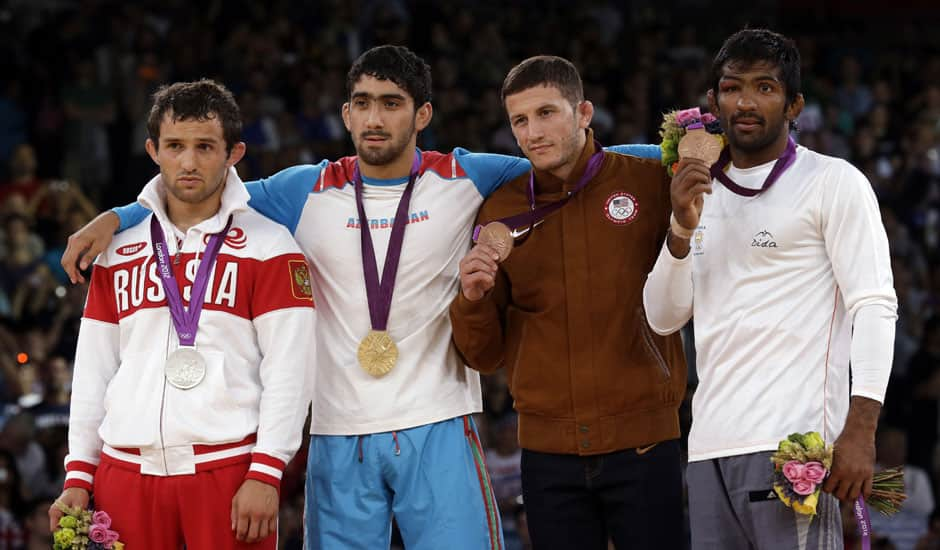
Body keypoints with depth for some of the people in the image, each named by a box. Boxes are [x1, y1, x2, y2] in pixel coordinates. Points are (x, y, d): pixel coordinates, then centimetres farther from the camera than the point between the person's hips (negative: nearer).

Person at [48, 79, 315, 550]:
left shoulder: (268, 247, 2)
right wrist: (78, 475, 9)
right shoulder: (119, 251, 14)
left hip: (228, 471, -3)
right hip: (127, 472, 3)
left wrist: (265, 474, -12)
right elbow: (92, 370, 15)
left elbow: (287, 371, -4)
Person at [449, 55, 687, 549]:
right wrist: (472, 298, -10)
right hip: (548, 450, 2)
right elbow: (486, 355, 11)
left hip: (642, 447, -2)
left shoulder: (649, 184, -1)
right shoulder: (500, 211, 7)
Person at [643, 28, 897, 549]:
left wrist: (860, 432, -17)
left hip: (789, 446, -6)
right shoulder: (703, 192, 20)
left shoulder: (833, 183, 1)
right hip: (710, 446, 6)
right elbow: (664, 317, 16)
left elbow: (874, 307, -7)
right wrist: (682, 230, -2)